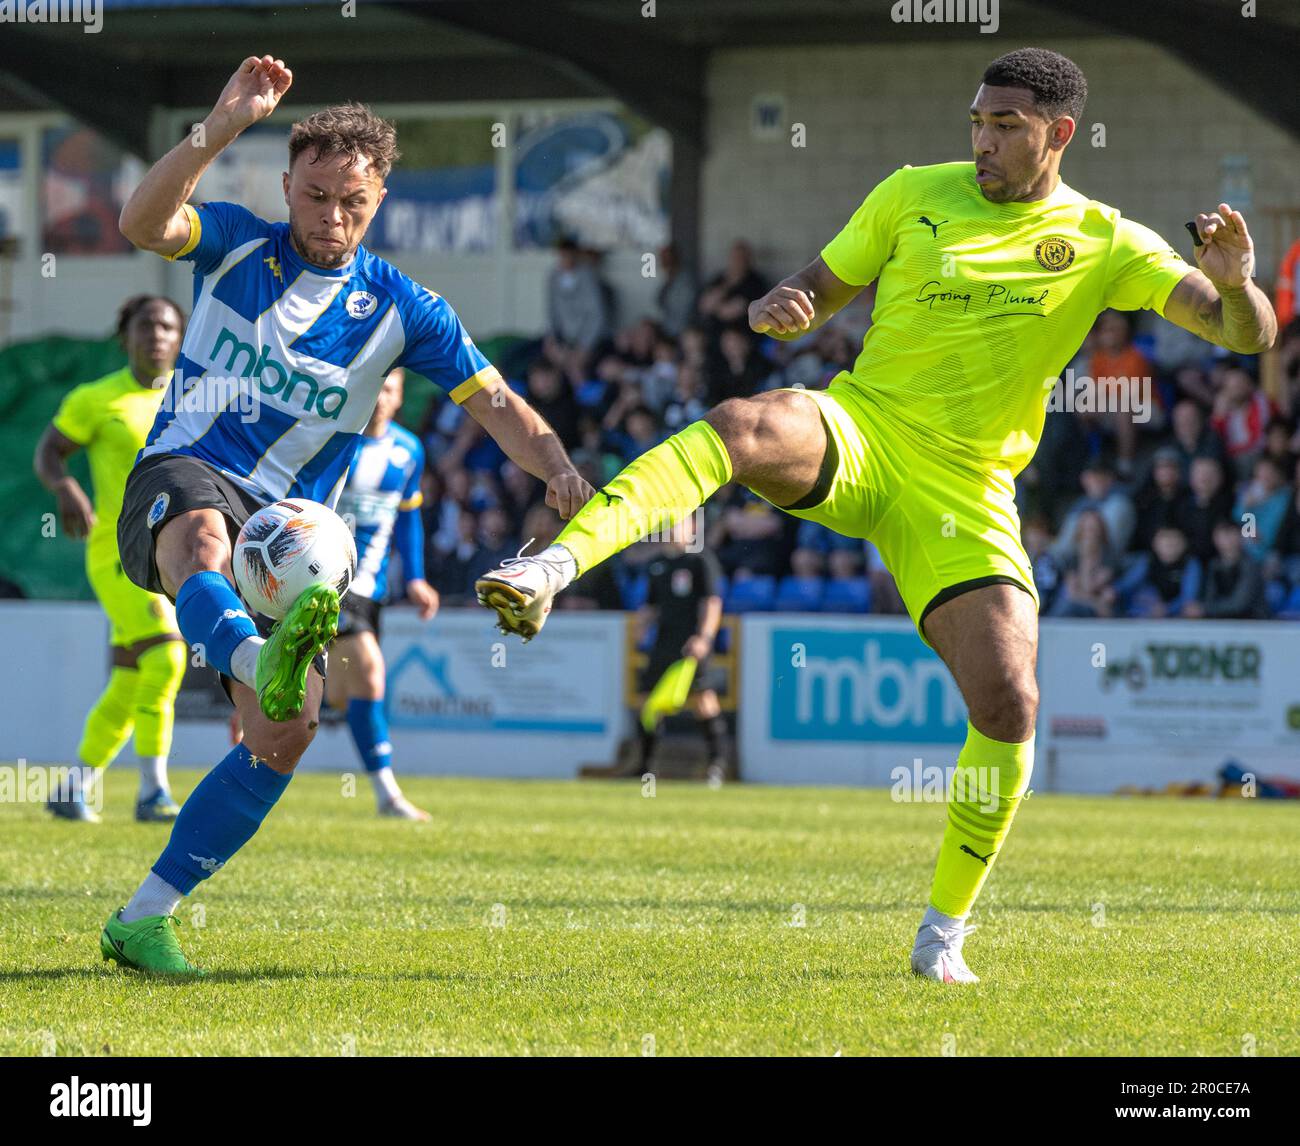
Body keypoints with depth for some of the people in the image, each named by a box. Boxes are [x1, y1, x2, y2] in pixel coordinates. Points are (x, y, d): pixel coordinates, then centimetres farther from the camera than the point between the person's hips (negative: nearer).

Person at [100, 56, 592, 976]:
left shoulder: (401, 309, 8)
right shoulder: (235, 245, 4)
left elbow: (498, 405, 4)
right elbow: (143, 222, -17)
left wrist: (559, 468, -16)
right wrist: (224, 127, -30)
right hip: (184, 478, -3)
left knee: (288, 733, -14)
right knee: (202, 533, -42)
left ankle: (144, 919, -6)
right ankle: (264, 662, -76)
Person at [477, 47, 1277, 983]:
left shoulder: (1106, 245, 3)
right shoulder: (914, 195, 8)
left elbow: (1247, 335, -2)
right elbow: (819, 292, 14)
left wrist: (1236, 283, -27)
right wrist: (776, 309, -11)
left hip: (966, 491, 0)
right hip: (860, 431, 0)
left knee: (1008, 704, -15)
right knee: (742, 426, -35)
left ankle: (943, 932, 4)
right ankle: (553, 570, -50)